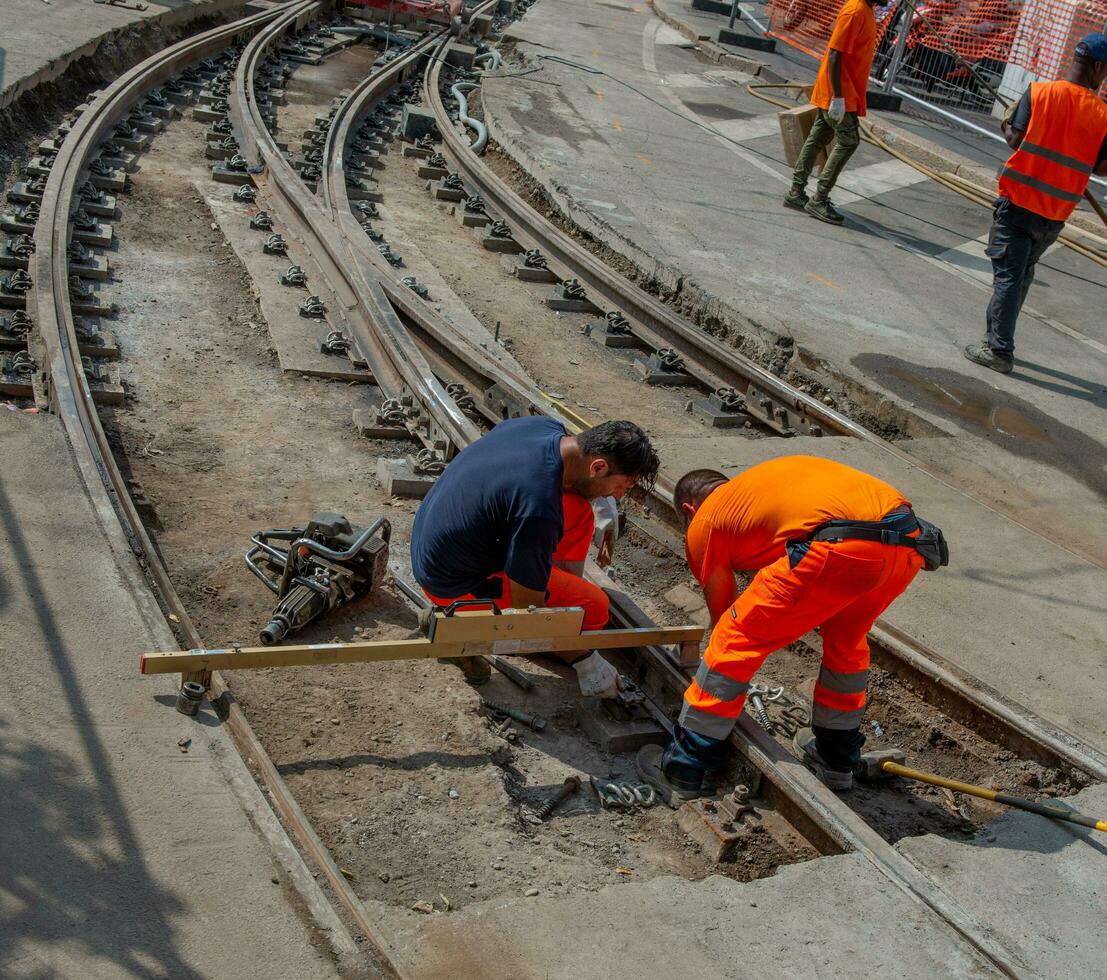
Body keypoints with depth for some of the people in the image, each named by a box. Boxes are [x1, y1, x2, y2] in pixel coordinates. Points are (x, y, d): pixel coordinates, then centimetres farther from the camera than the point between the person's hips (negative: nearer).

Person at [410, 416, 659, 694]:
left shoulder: (547, 427, -8)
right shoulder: (539, 509, -34)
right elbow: (527, 608, -23)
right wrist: (580, 658, -9)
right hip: (454, 583, -9)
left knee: (578, 510, 3)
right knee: (593, 606, -13)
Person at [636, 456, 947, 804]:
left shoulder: (702, 525, 21)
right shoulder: (762, 478, 38)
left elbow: (724, 613, 26)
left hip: (840, 549, -7)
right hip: (908, 541, 7)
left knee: (735, 641, 9)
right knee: (846, 638, 31)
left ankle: (683, 772, 18)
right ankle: (835, 761, 46)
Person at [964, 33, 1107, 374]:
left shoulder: (1039, 92, -7)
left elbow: (1015, 138, -8)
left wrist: (1006, 126, 13)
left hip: (1018, 200, -2)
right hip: (1056, 214, 3)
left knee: (1008, 275, 0)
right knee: (1021, 275, 18)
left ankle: (999, 351, -2)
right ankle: (997, 338, 26)